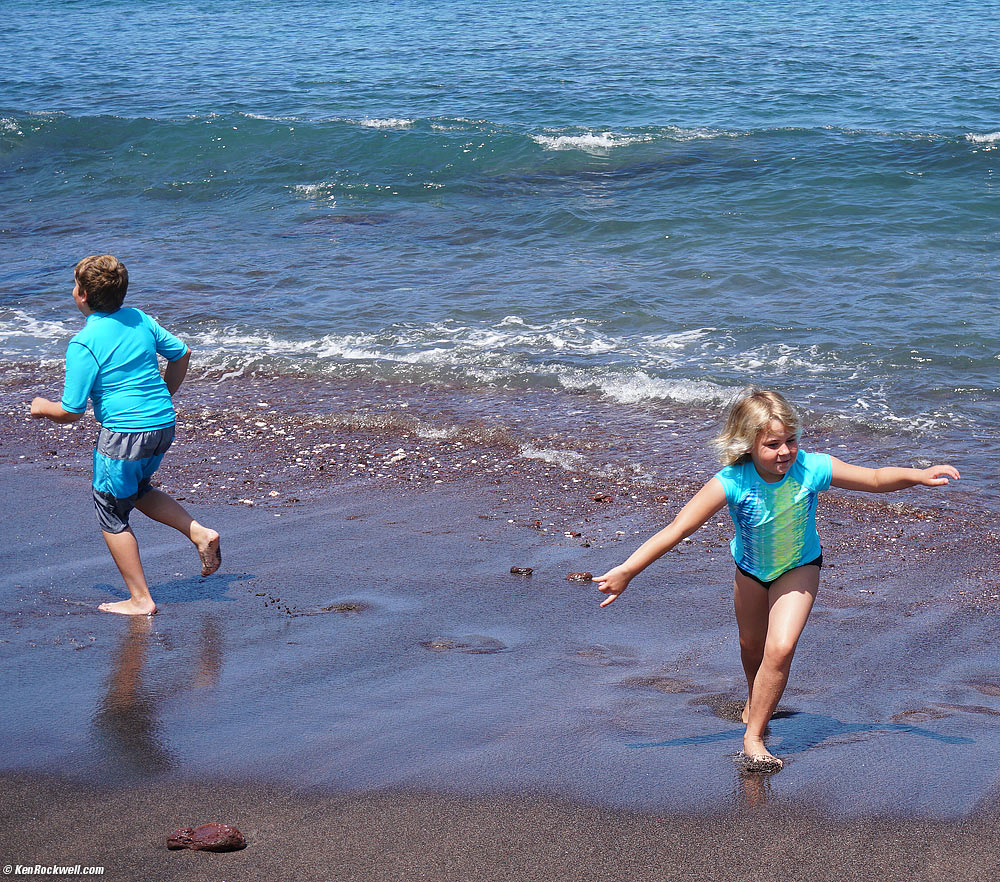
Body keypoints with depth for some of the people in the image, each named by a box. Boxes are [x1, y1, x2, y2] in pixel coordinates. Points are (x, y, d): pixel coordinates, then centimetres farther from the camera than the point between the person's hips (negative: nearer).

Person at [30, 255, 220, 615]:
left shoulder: (84, 343, -15)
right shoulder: (139, 319, 4)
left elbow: (71, 413, -14)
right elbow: (181, 353, 15)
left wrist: (42, 407, 7)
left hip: (124, 433, -7)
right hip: (164, 425, 7)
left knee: (112, 514, 10)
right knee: (137, 490, 31)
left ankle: (140, 600, 13)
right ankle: (199, 533, 13)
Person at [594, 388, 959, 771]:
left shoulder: (812, 469, -32)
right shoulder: (731, 483, -36)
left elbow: (876, 479, -19)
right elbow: (676, 529, -36)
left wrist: (920, 476, -36)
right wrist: (626, 571, -40)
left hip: (798, 568, -1)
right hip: (751, 569, 1)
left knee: (780, 649, -18)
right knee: (751, 646, 23)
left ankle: (753, 737, -1)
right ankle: (755, 701, 57)